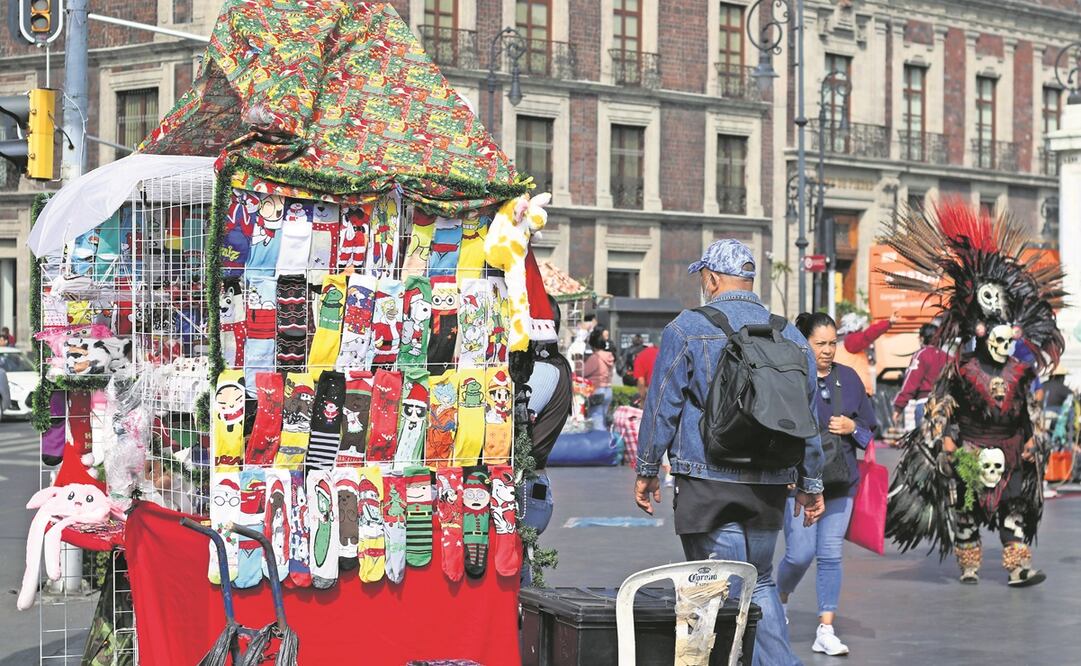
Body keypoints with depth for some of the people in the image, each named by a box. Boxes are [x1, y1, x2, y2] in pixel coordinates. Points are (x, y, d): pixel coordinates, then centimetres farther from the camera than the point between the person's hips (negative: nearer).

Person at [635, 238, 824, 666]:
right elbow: (807, 416, 13)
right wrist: (810, 483, 21)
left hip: (707, 484, -5)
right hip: (770, 485, 5)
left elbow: (662, 406, -3)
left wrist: (647, 471, 6)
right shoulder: (790, 337, 8)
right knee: (760, 582, 18)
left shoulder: (687, 329, -5)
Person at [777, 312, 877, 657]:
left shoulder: (849, 378, 10)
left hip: (840, 483, 4)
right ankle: (779, 597, 26)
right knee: (800, 554, -6)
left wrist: (852, 428, -5)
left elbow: (869, 432, 16)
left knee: (831, 555, 2)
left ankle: (826, 631, 6)